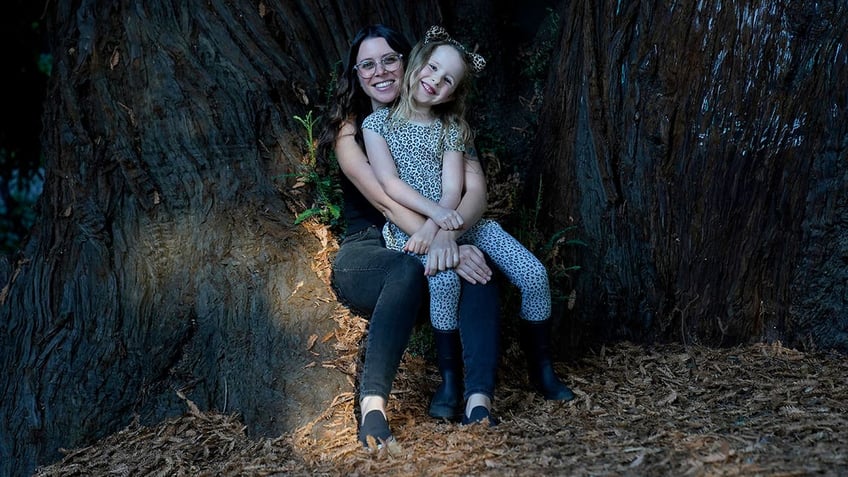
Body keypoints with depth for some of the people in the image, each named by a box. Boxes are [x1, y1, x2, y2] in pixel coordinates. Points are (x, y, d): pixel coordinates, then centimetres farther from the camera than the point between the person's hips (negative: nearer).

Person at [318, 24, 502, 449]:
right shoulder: (350, 129, -2)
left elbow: (476, 186, -10)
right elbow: (384, 201, -19)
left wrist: (447, 232, -32)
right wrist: (443, 248, -34)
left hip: (423, 246, 3)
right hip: (364, 257, -2)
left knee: (473, 263, -33)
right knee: (415, 266, -38)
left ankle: (478, 396, -45)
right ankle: (372, 405, -47)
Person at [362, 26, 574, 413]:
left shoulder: (450, 128, 14)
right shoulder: (379, 122, 8)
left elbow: (453, 187, -1)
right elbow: (389, 182, -5)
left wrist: (433, 228, -20)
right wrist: (434, 211, -21)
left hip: (457, 220, 4)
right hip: (408, 223, -3)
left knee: (534, 274, -14)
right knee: (445, 278, -37)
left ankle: (541, 369, 4)